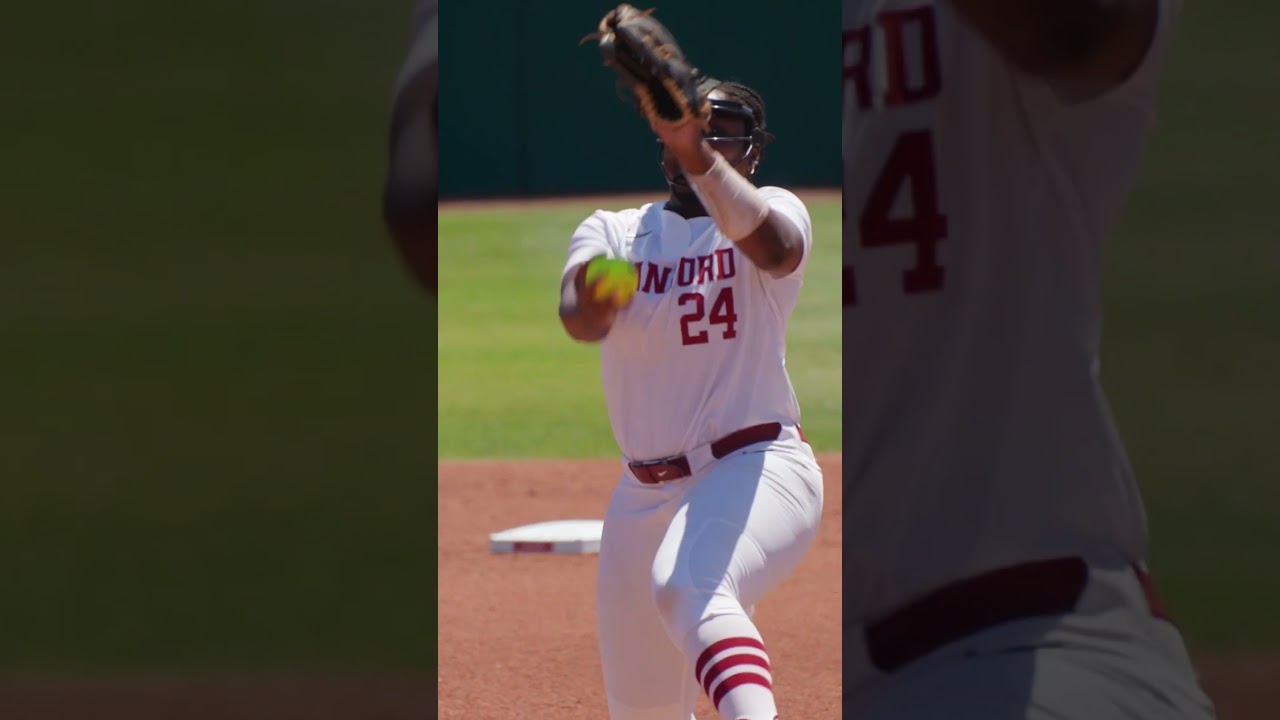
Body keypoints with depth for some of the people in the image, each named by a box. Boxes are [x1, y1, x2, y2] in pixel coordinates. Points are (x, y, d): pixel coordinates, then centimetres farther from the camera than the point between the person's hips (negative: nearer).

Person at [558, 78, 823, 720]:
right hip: (644, 493, 5)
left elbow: (774, 249, -26)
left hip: (757, 469, -5)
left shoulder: (771, 210, 1)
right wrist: (592, 300, -38)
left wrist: (698, 155, -38)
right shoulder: (613, 232, 9)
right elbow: (580, 321, -13)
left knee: (688, 589, -37)